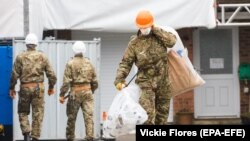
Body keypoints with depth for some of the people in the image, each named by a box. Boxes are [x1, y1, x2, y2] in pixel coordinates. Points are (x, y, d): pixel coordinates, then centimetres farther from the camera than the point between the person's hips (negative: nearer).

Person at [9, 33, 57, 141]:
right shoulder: (42, 57, 1)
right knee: (37, 114, 7)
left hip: (25, 88, 0)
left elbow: (14, 75, -6)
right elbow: (51, 74, 1)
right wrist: (51, 87, 16)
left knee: (23, 112, 15)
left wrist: (11, 88, 7)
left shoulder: (20, 57, -3)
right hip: (38, 88, 1)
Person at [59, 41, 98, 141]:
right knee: (89, 116, -1)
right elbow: (95, 82, 10)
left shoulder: (70, 64, -6)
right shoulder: (89, 63, 6)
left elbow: (66, 81, -11)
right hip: (87, 92, 2)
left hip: (75, 92, -2)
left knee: (71, 117, 9)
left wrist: (62, 95, -7)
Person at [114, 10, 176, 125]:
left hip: (163, 81, 3)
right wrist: (119, 79, -16)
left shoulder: (159, 35, 3)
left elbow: (172, 41, -15)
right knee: (147, 113, -17)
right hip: (146, 82, -3)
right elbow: (126, 62, -4)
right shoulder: (135, 43, -5)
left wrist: (156, 31, -14)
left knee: (162, 111, 13)